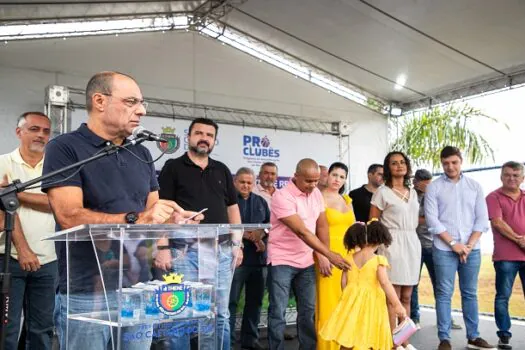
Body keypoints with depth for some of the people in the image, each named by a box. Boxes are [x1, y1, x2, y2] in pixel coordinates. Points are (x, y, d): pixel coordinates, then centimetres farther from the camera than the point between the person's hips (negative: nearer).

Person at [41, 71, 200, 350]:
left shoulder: (141, 154, 12)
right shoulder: (64, 149, -7)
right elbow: (70, 217, -18)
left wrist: (171, 219, -9)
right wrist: (135, 219, -27)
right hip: (87, 293, -5)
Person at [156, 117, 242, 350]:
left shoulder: (222, 170, 15)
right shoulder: (173, 167, 1)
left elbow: (232, 208, 16)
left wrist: (237, 244, 8)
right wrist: (162, 247, -13)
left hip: (221, 250, 4)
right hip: (185, 250, -4)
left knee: (221, 314, 11)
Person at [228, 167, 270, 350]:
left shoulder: (261, 202, 17)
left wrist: (261, 233, -8)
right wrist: (245, 234, -18)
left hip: (258, 257, 6)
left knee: (255, 300, 12)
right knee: (231, 300, -3)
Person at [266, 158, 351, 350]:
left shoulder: (316, 193, 3)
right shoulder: (282, 196, -19)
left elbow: (322, 226, 9)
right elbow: (302, 232, -23)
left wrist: (323, 257, 0)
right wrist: (330, 254, -24)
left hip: (307, 262, 6)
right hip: (282, 261, -6)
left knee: (308, 311, 11)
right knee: (278, 312, 1)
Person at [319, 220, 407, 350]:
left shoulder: (350, 258, 2)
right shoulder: (378, 260, -10)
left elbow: (343, 282, 5)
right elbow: (385, 283, -17)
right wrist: (397, 305, -13)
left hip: (352, 302, 4)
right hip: (371, 304, -3)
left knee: (346, 339, 10)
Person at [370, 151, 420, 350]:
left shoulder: (412, 193, 16)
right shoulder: (382, 192, -3)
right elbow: (372, 223, -4)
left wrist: (410, 238, 14)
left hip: (412, 243, 6)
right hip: (393, 244, -6)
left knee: (406, 296, 10)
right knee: (392, 296, -4)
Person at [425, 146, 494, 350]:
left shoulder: (475, 186, 9)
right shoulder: (434, 187, 0)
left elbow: (482, 219, 5)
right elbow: (432, 220, -6)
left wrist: (469, 245, -6)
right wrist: (454, 244, -11)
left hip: (472, 249, 3)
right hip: (444, 249, -2)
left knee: (470, 293, 10)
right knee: (444, 294, 0)